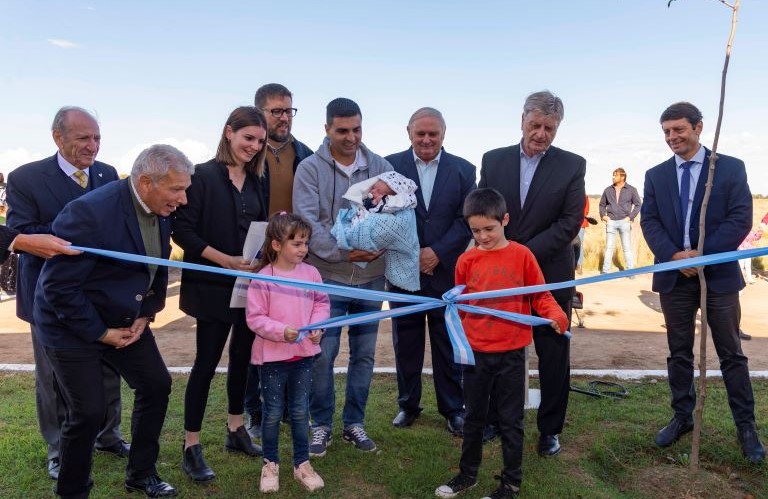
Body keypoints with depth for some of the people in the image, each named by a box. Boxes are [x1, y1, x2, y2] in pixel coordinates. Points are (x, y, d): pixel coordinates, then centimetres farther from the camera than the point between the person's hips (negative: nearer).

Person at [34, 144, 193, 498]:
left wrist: (146, 314, -2)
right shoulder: (90, 212, -28)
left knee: (156, 385, 8)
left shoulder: (160, 210, -6)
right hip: (73, 324, -7)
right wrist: (100, 333, -18)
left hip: (126, 318, 7)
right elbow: (59, 287, -24)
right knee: (89, 410, -3)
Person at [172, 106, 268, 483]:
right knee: (207, 361, 0)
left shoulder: (256, 180, 10)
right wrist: (227, 260, -20)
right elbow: (183, 231, -14)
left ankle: (235, 430, 31)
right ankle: (191, 448, 13)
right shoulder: (203, 175, -10)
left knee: (243, 356, 14)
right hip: (214, 285, -6)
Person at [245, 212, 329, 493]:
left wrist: (317, 325, -10)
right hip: (272, 356, -3)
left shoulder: (311, 273, -3)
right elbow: (254, 318, -14)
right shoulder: (262, 278, -15)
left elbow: (322, 302, 7)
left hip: (304, 354, 3)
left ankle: (302, 463, 29)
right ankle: (270, 463, 30)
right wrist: (281, 331, -25)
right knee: (273, 412, 11)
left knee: (300, 411, 14)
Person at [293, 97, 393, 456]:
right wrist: (342, 251, -22)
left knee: (364, 354, 12)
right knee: (322, 355, 3)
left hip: (372, 276, 3)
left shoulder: (381, 166, 4)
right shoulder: (310, 169, -4)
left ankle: (354, 423, 28)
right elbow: (307, 222, -13)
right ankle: (321, 424, 23)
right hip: (327, 276, -3)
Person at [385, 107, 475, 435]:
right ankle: (408, 404, 28)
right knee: (406, 343, 11)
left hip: (446, 270, 0)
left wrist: (438, 252, -12)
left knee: (448, 343, 8)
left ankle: (453, 408, 23)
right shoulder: (391, 165, 1)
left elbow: (467, 220, -2)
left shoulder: (464, 170, 3)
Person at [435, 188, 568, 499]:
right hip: (475, 352, 2)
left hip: (511, 353, -2)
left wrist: (556, 315, -20)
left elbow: (540, 296, -2)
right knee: (474, 416, 17)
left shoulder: (522, 255, -7)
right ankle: (468, 473, 35)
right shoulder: (466, 261, -1)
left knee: (511, 420, 11)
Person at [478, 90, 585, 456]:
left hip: (551, 275, -1)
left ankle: (550, 429, 24)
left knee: (553, 357, 8)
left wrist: (527, 253, -15)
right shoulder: (493, 160, 5)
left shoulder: (572, 165, -1)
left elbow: (571, 222, -7)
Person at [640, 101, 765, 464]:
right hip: (674, 276, 3)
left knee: (731, 354, 6)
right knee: (679, 352, 11)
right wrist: (674, 255, -16)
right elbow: (649, 222, 0)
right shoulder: (655, 175, 8)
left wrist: (702, 253, -17)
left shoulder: (731, 168, 0)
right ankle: (682, 417, 24)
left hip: (718, 274, -2)